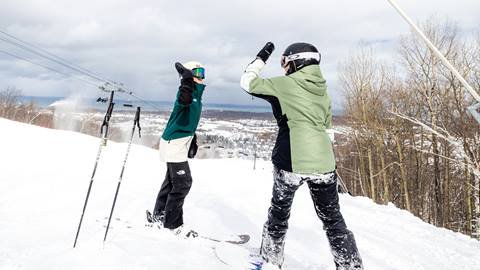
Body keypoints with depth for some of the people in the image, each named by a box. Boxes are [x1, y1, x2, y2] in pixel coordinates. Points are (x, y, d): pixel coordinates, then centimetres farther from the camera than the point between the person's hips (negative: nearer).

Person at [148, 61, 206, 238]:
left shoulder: (197, 94, 14)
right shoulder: (188, 90, -15)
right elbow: (183, 100, -43)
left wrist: (192, 141, 24)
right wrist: (187, 80, -51)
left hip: (180, 143, 10)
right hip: (174, 143, -10)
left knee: (172, 181, 18)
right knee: (182, 183, -5)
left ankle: (158, 216, 33)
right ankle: (172, 223, 8)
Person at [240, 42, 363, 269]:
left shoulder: (284, 84, -4)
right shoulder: (322, 90, 13)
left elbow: (247, 82, 4)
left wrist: (261, 58, 15)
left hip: (291, 160, -4)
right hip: (323, 162, 4)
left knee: (280, 210, 19)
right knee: (332, 219, 17)